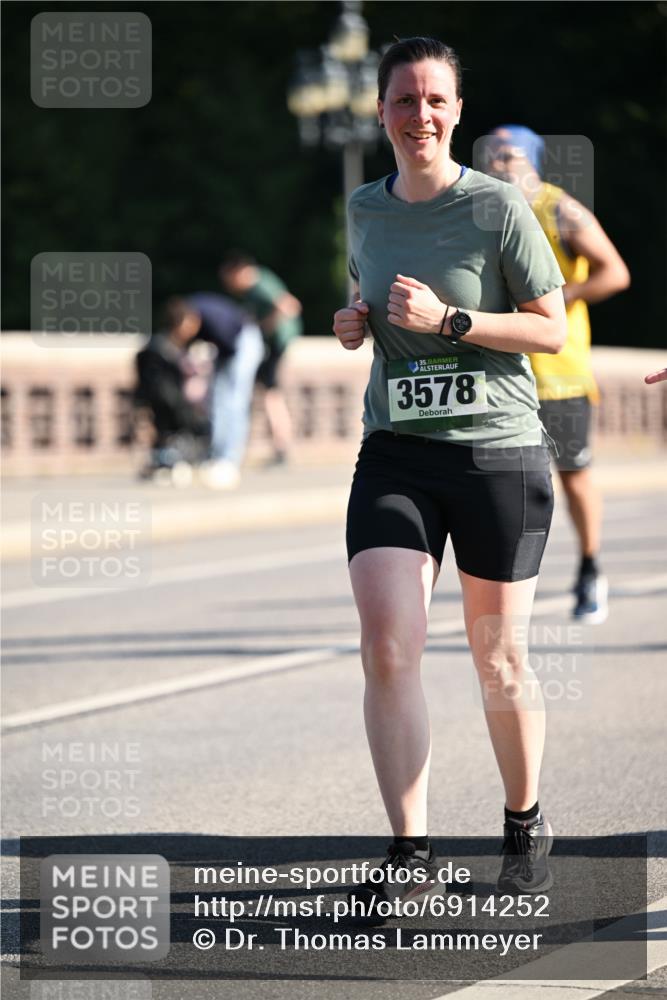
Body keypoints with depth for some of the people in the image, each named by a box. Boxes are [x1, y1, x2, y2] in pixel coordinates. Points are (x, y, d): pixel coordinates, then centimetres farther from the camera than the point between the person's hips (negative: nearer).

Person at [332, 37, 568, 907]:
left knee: (499, 659, 7)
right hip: (396, 452, 3)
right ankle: (411, 852, -9)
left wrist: (447, 320, -18)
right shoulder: (366, 209, 8)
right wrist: (355, 322, 4)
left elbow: (552, 329, -7)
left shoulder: (497, 208, -7)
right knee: (386, 650, -12)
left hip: (499, 452, -3)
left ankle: (527, 827, 29)